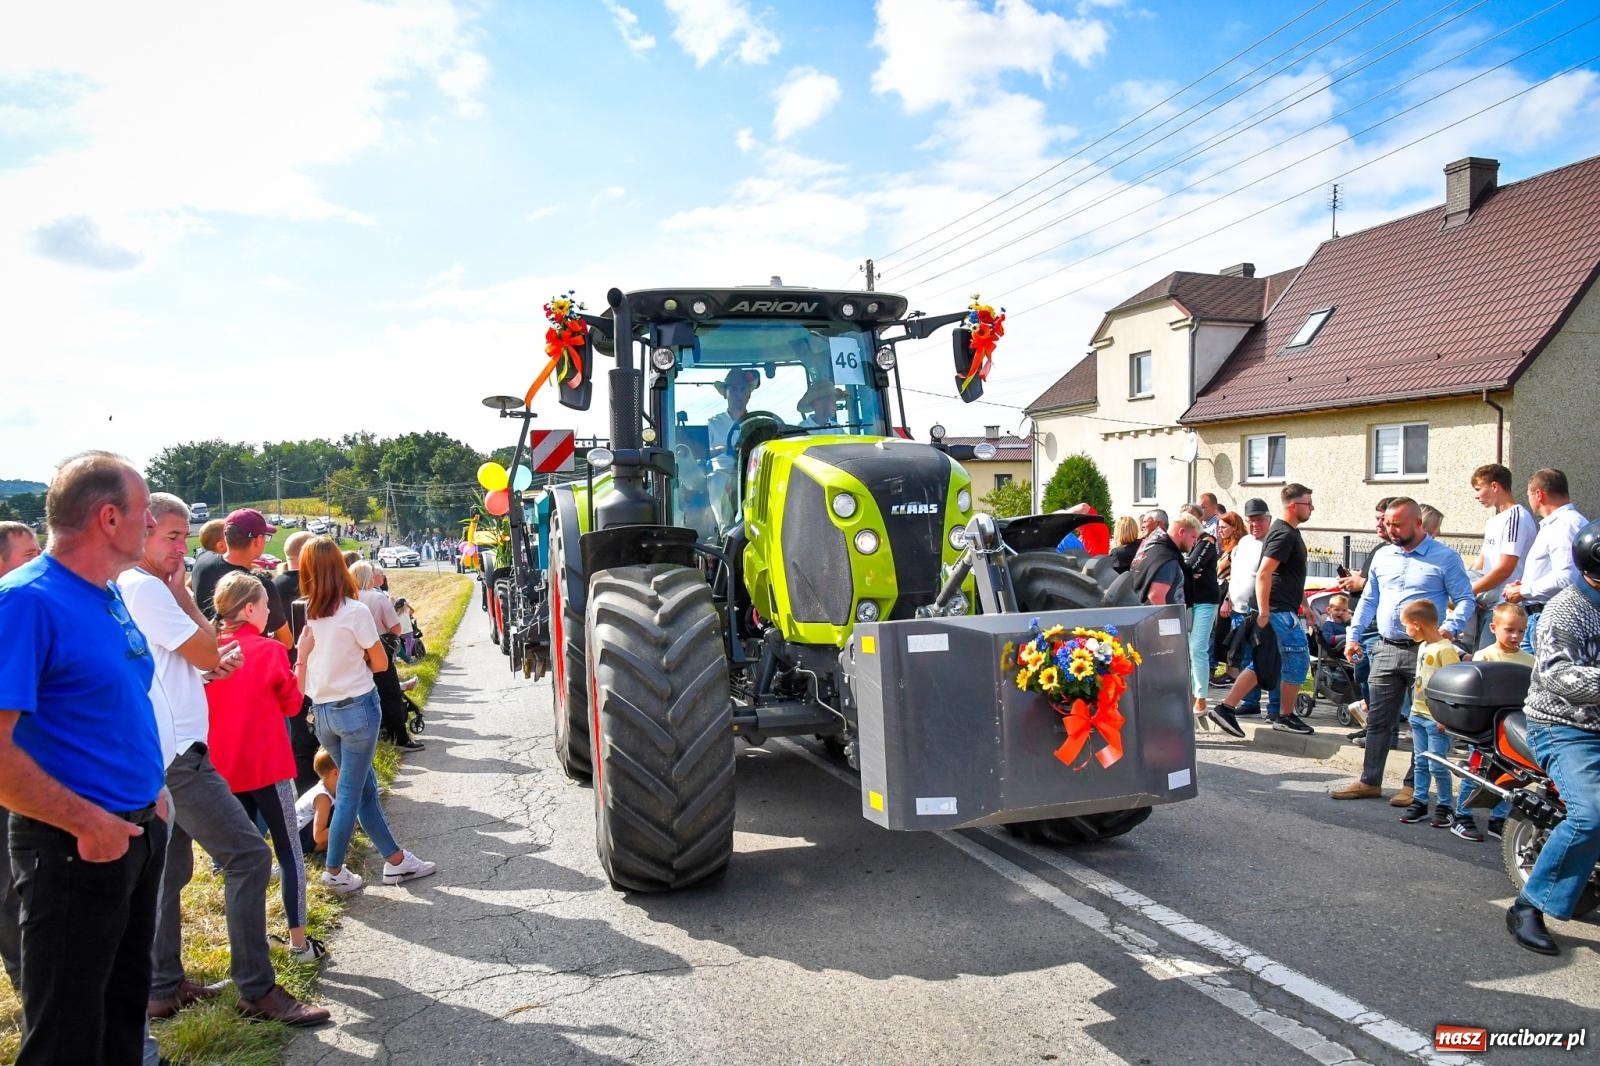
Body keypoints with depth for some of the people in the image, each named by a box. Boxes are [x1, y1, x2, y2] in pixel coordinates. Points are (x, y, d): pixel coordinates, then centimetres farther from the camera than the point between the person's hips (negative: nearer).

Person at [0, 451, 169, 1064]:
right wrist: (89, 822, -22)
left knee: (125, 1008, 23)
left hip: (139, 830, 8)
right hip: (76, 848, -8)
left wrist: (149, 790, 11)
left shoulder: (109, 595, 6)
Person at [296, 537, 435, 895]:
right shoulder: (355, 611, -14)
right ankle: (334, 872, 14)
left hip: (322, 711, 6)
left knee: (365, 787, 14)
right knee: (350, 793, 5)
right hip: (357, 707, -6)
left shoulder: (307, 614, -1)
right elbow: (380, 662, -5)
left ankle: (395, 859, 21)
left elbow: (302, 665, 1)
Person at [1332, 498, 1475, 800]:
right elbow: (1369, 600, 19)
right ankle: (1370, 781, 15)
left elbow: (1466, 601, -4)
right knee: (1377, 719, 7)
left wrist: (1449, 629, -21)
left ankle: (1415, 785, 13)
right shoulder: (1382, 556, 13)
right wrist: (1353, 635, 11)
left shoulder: (1445, 558, -2)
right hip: (1385, 650, 5)